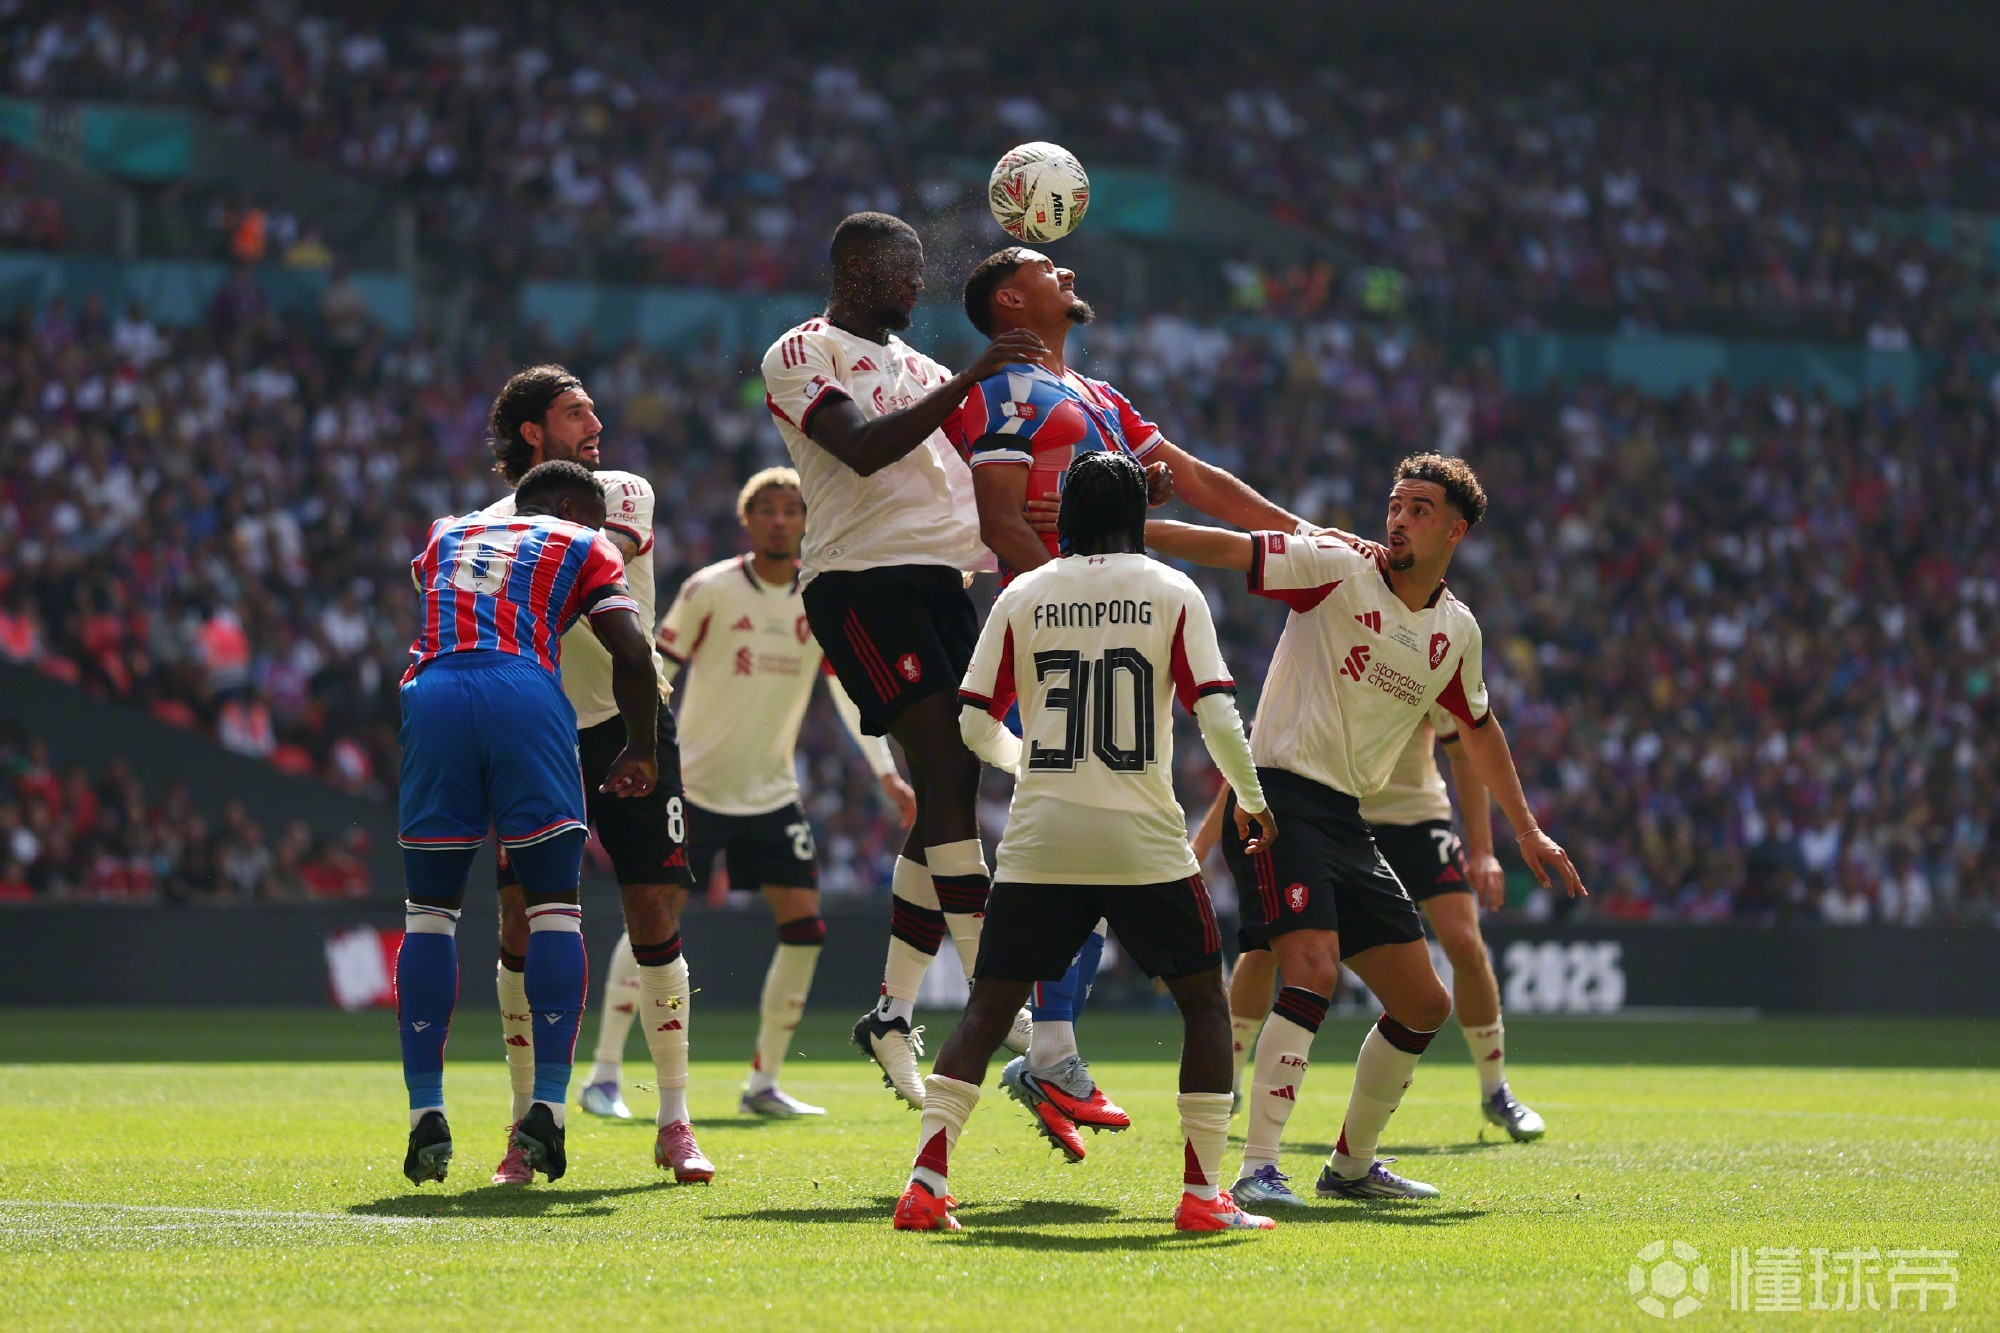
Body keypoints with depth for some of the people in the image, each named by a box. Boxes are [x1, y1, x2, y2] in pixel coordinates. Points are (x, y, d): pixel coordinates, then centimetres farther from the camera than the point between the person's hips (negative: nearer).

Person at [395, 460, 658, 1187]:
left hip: (430, 692, 3)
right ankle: (546, 1107, -3)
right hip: (525, 694, -3)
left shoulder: (445, 535, 33)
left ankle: (426, 1113, 3)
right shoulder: (580, 547, 22)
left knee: (429, 909, 12)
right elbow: (632, 651, 10)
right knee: (554, 908, 8)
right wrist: (641, 752, 21)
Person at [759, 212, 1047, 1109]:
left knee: (949, 797, 3)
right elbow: (864, 449, -17)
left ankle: (892, 1014, 9)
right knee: (947, 776, -17)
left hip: (941, 581, 8)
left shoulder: (916, 365, 25)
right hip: (862, 581, -8)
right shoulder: (803, 354, -1)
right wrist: (970, 379, -22)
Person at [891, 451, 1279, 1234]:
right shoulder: (1171, 593, 0)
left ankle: (927, 1180, -4)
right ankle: (1202, 1193, 2)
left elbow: (974, 725, 5)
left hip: (1037, 841, 2)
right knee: (1204, 1001, 10)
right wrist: (1251, 800, 10)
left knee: (989, 1007, 8)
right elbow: (1215, 714, -6)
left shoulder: (1022, 596, 5)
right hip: (1143, 844, -2)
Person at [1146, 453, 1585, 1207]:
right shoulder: (1337, 569, -6)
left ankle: (1352, 1165, 26)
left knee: (1424, 1007, 8)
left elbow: (1478, 728, 27)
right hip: (1280, 797, -7)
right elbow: (1228, 550, -15)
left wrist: (1526, 830, 30)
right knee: (1313, 973, -26)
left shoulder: (1456, 630, 11)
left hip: (1347, 820, 7)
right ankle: (1256, 1170, -25)